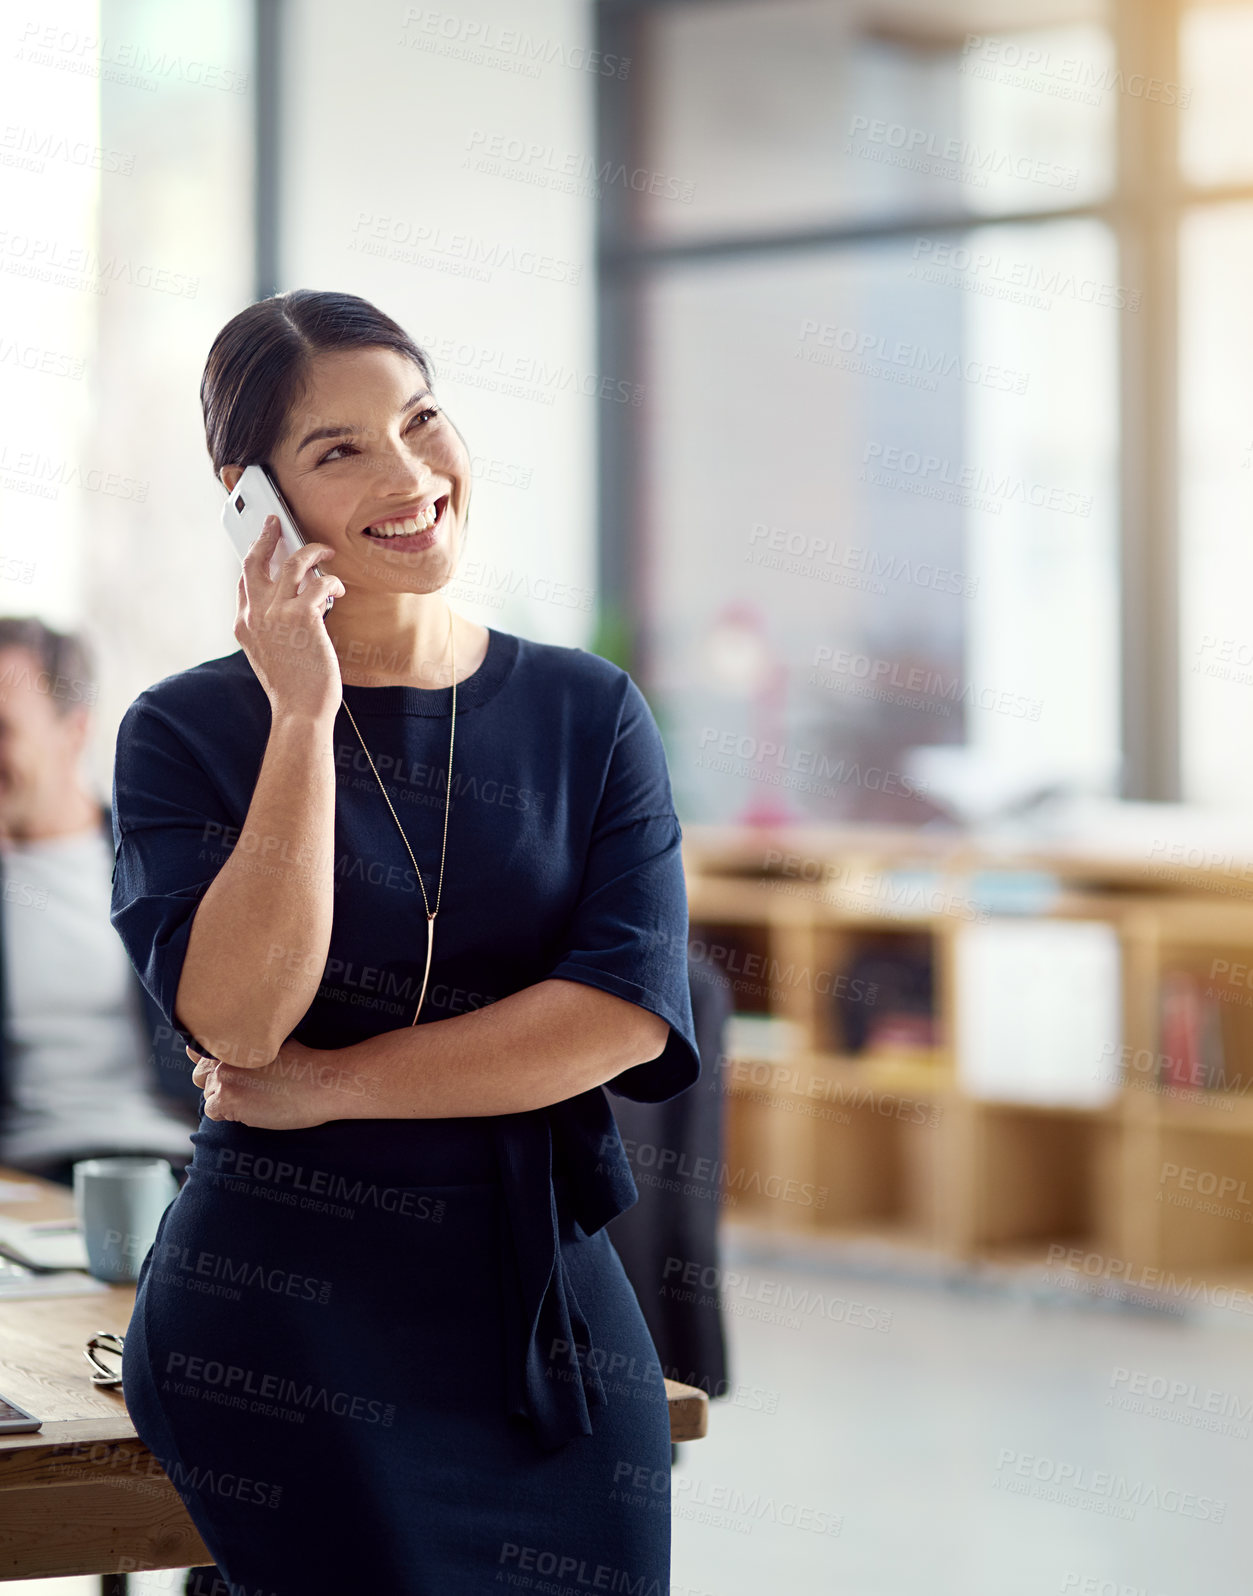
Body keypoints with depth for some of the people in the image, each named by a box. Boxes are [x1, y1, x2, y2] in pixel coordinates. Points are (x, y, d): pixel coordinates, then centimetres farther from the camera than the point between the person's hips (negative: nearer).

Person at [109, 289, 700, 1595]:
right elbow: (236, 1014, -17)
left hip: (546, 1318, 3)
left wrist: (327, 1085, -11)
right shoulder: (187, 732, -2)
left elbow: (631, 1011, -9)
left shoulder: (588, 715, 4)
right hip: (276, 1322, -2)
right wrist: (305, 717, -18)